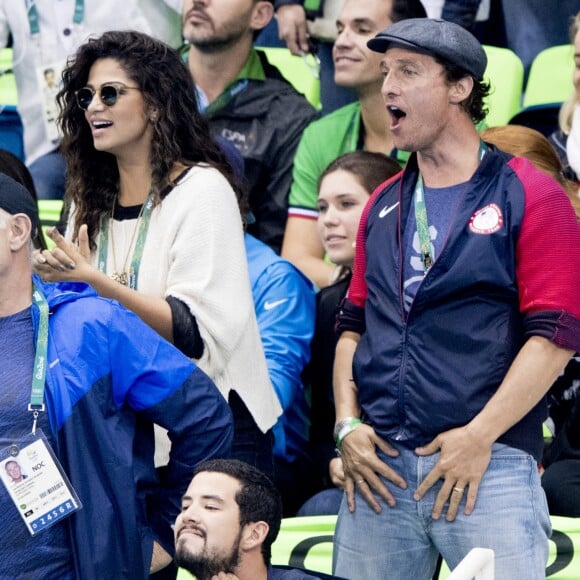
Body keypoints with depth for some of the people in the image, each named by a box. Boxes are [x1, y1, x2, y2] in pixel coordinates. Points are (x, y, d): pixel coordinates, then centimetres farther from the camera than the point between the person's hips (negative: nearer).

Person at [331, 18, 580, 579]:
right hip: (378, 466, 5)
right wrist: (347, 424, 4)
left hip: (492, 466, -5)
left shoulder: (529, 196, -1)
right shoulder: (383, 206, 17)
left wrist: (479, 437, -13)